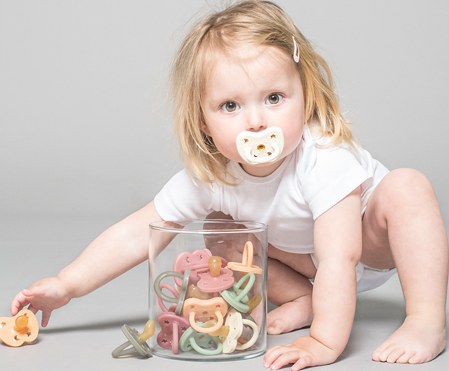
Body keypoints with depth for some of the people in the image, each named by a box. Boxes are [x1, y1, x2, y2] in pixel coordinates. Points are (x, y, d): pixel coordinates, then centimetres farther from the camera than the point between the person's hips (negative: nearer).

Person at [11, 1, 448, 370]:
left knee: (406, 186, -32)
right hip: (303, 257, 5)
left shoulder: (324, 159, -41)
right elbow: (136, 234, -21)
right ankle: (303, 298, -4)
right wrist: (65, 285, -25)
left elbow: (339, 256, -46)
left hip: (373, 245, -4)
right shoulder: (208, 177, -27)